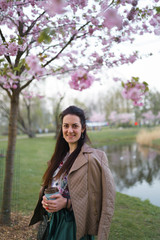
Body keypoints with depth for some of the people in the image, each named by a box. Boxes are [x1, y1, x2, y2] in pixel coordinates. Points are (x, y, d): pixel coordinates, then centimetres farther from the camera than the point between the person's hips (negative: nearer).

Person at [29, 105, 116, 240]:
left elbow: (98, 198, -16)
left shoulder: (93, 158, -17)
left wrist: (67, 203, -23)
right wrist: (46, 199, -8)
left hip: (75, 225, -6)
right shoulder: (61, 156, 5)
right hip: (55, 222, 6)